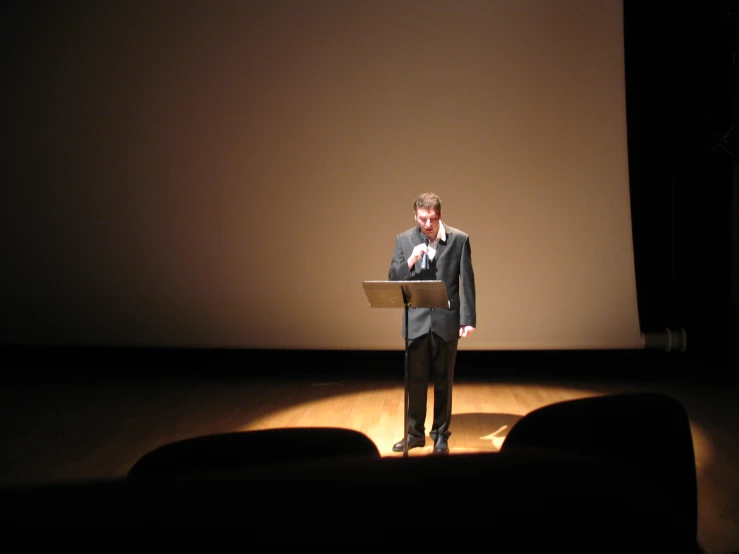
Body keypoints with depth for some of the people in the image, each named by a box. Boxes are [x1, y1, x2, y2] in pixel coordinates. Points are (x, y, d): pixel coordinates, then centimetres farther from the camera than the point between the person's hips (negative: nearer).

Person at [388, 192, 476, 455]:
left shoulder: (459, 240, -3)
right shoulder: (404, 240, 2)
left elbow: (466, 282, -3)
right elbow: (393, 279, 1)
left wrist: (468, 319, -7)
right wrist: (410, 261, -17)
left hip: (446, 321, -1)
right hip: (416, 321, 2)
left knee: (443, 381, 7)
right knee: (415, 380, 8)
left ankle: (441, 435, 19)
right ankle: (415, 433, 21)